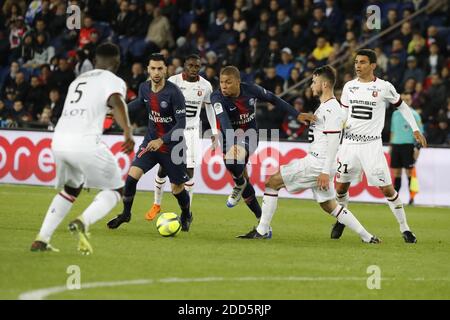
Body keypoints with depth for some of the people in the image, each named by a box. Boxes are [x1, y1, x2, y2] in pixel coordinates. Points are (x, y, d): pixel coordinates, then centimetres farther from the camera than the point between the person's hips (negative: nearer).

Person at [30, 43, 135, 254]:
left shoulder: (78, 81, 26)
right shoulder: (113, 80, 5)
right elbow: (116, 102, -16)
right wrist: (128, 132, -28)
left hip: (58, 140, 6)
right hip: (85, 142, -6)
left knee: (71, 189, 27)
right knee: (116, 189, 9)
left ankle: (42, 239, 18)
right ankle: (83, 222, -16)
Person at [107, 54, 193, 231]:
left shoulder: (174, 92, -22)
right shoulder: (144, 87, -4)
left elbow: (181, 123, -23)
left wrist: (162, 141, -30)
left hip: (172, 145, -4)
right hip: (151, 141, 4)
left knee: (177, 188, 6)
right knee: (132, 175, -13)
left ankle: (186, 216, 37)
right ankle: (125, 214, 8)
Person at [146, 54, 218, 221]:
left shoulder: (205, 86, -3)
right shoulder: (173, 81, -10)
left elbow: (210, 107, 12)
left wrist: (214, 132, 11)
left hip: (191, 132, 1)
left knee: (189, 171, -8)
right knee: (163, 169, 2)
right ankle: (157, 205, 24)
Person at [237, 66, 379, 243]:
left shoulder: (331, 109, -14)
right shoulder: (324, 106, 17)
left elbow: (333, 142, -20)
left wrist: (325, 173, -23)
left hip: (317, 163, -10)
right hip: (316, 162, 10)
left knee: (272, 182, -5)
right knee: (329, 206, 16)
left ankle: (262, 230, -3)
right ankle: (367, 237, 15)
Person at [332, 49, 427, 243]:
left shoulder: (384, 87, -5)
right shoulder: (349, 86, 6)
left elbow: (401, 106, 9)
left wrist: (415, 129, 6)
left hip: (372, 145, -4)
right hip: (349, 143, 4)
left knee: (387, 189, -7)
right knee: (341, 186, 7)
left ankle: (404, 229, 4)